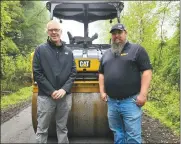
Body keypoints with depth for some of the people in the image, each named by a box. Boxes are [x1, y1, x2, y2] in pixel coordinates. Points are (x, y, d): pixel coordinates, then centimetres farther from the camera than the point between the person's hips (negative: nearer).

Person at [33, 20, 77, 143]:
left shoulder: (68, 51, 9)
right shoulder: (40, 50, 0)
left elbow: (73, 72, 6)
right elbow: (37, 73, -6)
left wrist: (64, 89, -9)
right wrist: (51, 91, -12)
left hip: (65, 96, 3)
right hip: (46, 96, -2)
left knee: (62, 128, 14)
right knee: (42, 129, 6)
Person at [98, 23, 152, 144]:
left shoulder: (137, 49, -1)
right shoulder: (107, 54, 17)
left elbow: (147, 71, -7)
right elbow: (101, 74, 22)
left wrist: (143, 94, -14)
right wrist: (102, 91, 10)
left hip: (130, 101, -5)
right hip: (112, 102, 6)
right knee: (117, 132, 16)